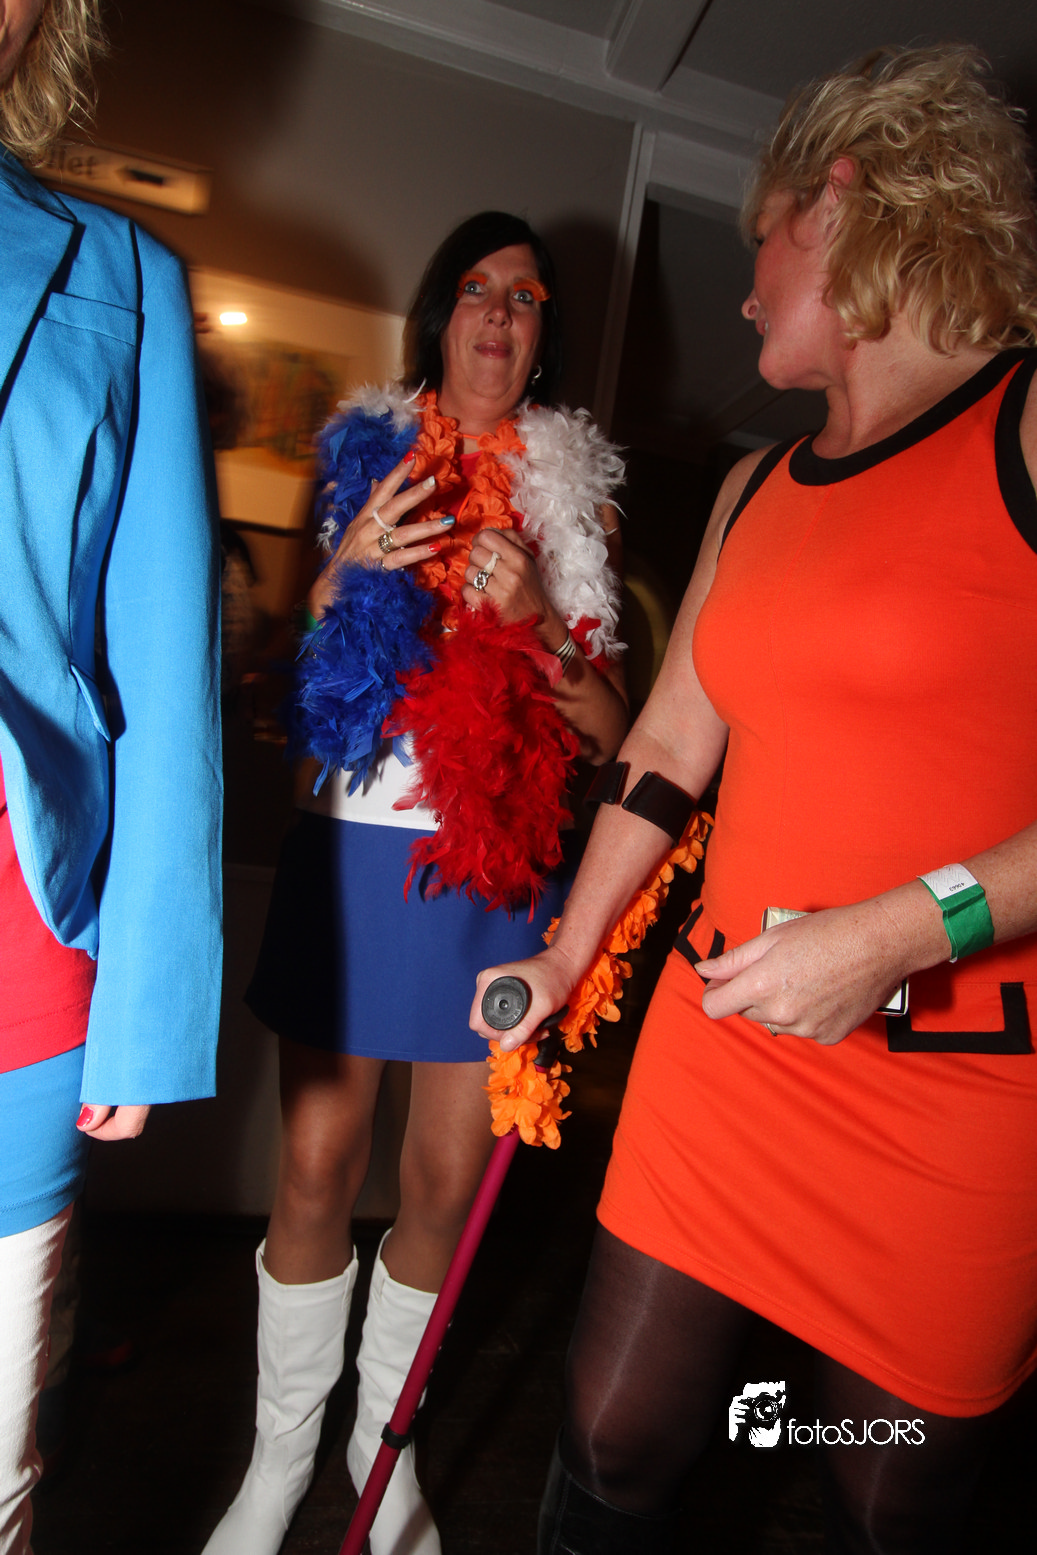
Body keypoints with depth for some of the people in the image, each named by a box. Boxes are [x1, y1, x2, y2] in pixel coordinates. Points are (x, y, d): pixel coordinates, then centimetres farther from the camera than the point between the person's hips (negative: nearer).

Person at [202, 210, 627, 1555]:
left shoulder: (577, 495, 10)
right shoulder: (371, 459, 11)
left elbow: (611, 730, 5)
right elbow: (291, 676, 12)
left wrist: (534, 622, -12)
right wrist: (348, 568, -6)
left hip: (496, 867, 0)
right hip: (354, 847, 1)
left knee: (449, 1175, 8)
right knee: (317, 1161, 5)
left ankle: (386, 1439, 35)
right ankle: (282, 1447, 32)